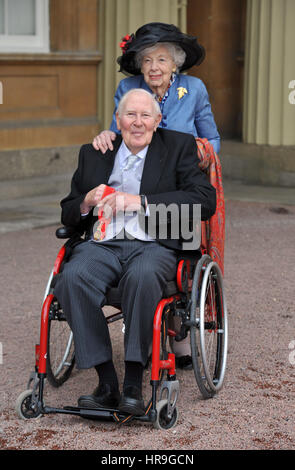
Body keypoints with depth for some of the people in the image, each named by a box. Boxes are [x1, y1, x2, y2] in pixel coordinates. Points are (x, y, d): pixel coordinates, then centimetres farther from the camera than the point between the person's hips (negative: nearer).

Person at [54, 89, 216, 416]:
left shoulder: (179, 147, 13)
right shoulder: (93, 154, 22)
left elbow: (205, 200, -3)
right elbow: (67, 214, 23)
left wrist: (142, 202, -10)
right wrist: (87, 202, -2)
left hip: (155, 246, -2)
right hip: (103, 245, 3)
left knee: (142, 276, -38)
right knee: (72, 277, -31)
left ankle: (133, 386, -30)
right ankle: (107, 384, -25)